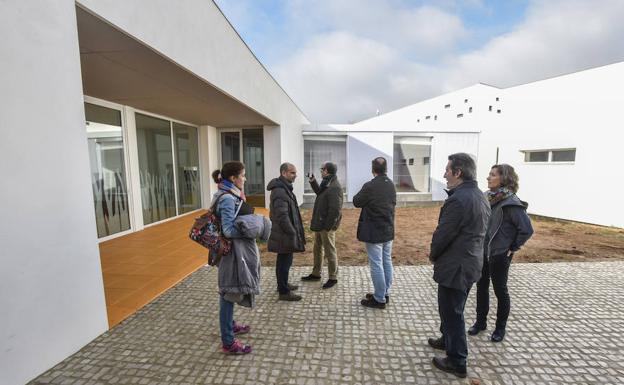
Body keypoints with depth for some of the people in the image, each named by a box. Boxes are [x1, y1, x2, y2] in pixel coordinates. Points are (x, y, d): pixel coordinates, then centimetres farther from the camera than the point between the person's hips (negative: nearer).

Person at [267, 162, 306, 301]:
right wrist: (292, 233, -20)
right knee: (285, 261, 0)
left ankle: (283, 284, 36)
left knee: (283, 260, 20)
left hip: (284, 233, 10)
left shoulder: (284, 187, 13)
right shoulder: (279, 191, -21)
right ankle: (284, 292, 13)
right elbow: (282, 216, -26)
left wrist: (293, 231, 19)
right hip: (284, 234, -10)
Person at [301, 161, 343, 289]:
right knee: (317, 249, 20)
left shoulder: (334, 187, -22)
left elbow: (335, 209, -25)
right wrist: (313, 182, 17)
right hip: (319, 223, 10)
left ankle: (333, 278, 19)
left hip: (326, 225, -10)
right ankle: (316, 274, 36)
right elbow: (320, 193, 29)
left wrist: (328, 226, -22)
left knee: (329, 251, 3)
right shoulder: (326, 183, 10)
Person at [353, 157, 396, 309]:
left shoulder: (370, 186, -20)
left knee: (376, 265, 1)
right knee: (387, 262, 16)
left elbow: (356, 202, -6)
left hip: (374, 232, -8)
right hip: (388, 230, 8)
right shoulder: (391, 185, 4)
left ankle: (379, 299, 11)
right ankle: (385, 294, 30)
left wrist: (363, 195, 10)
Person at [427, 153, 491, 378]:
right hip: (471, 263, 10)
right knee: (452, 309, 26)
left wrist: (433, 255, -2)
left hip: (455, 266, -10)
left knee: (452, 313, 7)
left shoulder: (458, 200, -26)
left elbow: (443, 234, -22)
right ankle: (447, 340, 46)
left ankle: (457, 362, 23)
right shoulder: (480, 196, 6)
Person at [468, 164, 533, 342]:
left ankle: (500, 327, 30)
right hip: (482, 252, 6)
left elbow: (527, 229, -15)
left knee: (500, 290, 11)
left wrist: (513, 248, -8)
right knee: (481, 287, 16)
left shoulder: (511, 203, -17)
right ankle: (480, 321, 33)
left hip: (499, 254, -6)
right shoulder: (487, 197, 2)